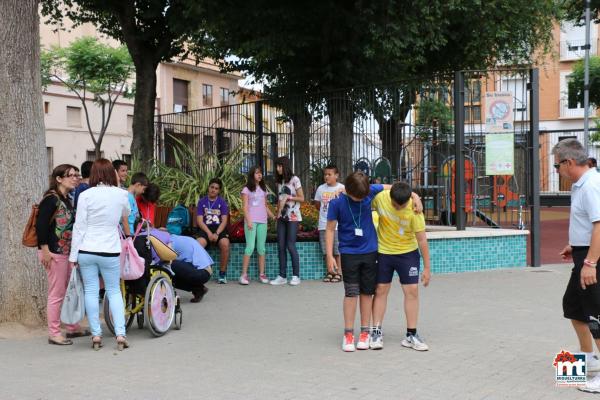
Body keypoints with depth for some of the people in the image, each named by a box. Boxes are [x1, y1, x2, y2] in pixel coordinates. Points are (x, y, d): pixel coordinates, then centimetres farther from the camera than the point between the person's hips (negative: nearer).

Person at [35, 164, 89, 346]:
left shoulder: (67, 200, 13)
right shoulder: (51, 199, -13)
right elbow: (41, 225, -18)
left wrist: (74, 251, 17)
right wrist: (45, 250, -20)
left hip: (68, 252, 9)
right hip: (54, 253, -9)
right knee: (57, 294, -3)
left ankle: (73, 328, 26)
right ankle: (54, 334, 6)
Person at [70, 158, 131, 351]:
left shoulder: (86, 195, -7)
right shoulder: (121, 194, -3)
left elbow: (79, 227, -6)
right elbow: (126, 214, 19)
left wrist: (73, 255, 0)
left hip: (86, 250, -1)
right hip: (110, 251, 1)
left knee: (91, 291, 8)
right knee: (114, 291, 11)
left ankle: (96, 335, 11)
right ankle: (120, 334, 3)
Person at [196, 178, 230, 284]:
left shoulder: (222, 202, 7)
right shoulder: (202, 201, 7)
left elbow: (224, 220, -1)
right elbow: (199, 220, 0)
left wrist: (217, 233, -17)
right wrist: (209, 233, -15)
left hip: (219, 228, 0)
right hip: (205, 229, 0)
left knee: (225, 244, -32)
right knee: (198, 244, -33)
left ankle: (222, 273, -17)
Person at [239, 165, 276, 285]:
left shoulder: (263, 189, 17)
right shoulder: (247, 189, 2)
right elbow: (245, 207, -4)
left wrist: (273, 216, 8)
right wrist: (248, 221, -14)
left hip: (262, 221, 5)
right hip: (251, 221, -5)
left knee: (261, 247, 4)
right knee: (250, 247, -12)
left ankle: (261, 274, 6)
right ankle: (244, 274, -11)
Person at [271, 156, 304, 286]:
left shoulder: (294, 180, -4)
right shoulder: (279, 182, 14)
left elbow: (301, 198, -5)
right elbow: (279, 200, 16)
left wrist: (288, 197, -13)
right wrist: (277, 213, 4)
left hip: (293, 217, -6)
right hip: (282, 217, 6)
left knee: (290, 246, -9)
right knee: (281, 246, 2)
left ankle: (296, 276, -1)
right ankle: (282, 276, 7)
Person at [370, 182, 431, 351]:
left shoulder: (414, 210, -23)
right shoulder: (380, 197, -18)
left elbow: (422, 239, -16)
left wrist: (427, 267, -13)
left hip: (408, 253, -1)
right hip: (383, 251, 1)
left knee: (412, 290, -3)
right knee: (381, 290, 5)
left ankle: (411, 335, 6)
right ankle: (376, 332, 14)